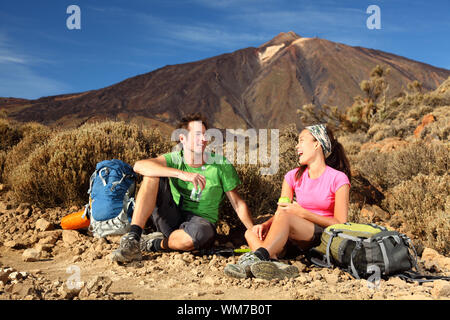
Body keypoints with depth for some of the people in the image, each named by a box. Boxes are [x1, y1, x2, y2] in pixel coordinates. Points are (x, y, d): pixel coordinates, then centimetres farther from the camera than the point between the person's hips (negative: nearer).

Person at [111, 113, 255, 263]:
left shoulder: (220, 164, -5)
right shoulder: (174, 159, -4)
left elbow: (238, 203, 0)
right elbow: (139, 166, -23)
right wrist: (181, 173, -34)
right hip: (172, 220, 2)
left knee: (200, 233, -40)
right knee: (153, 175, -18)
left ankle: (155, 244, -10)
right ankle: (133, 238, -24)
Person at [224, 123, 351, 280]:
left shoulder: (338, 179, -4)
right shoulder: (293, 176, 11)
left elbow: (341, 224, -8)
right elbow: (279, 212, 6)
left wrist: (302, 213, -14)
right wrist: (265, 224, -17)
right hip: (297, 241, 6)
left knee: (284, 216, -34)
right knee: (251, 233, -21)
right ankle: (274, 264, -48)